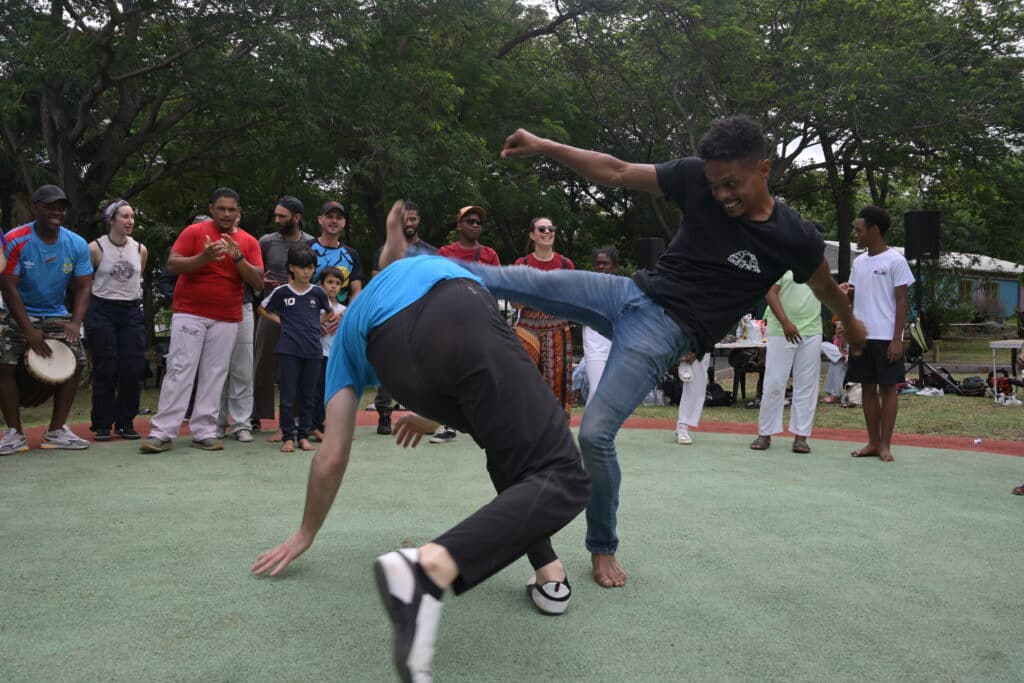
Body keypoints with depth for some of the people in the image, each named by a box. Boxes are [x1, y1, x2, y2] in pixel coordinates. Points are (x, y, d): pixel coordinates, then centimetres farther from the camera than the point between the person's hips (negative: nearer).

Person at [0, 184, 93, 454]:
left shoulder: (77, 245, -6)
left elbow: (83, 287, -4)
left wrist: (75, 323, -22)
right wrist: (28, 330, -23)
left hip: (57, 316, 3)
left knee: (76, 362, -9)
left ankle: (56, 431, 3)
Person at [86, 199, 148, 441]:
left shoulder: (140, 250, 6)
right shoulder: (95, 248, -5)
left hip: (132, 312, 3)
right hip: (101, 312, -3)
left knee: (133, 368, -1)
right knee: (105, 370, -2)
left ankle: (126, 422, 10)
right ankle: (103, 425, 8)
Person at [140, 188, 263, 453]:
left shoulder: (249, 242, 7)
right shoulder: (194, 231, 2)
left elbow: (258, 281, 1)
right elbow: (172, 265, -5)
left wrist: (238, 258, -15)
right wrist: (204, 257, -21)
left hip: (227, 319, 2)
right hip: (190, 314, -2)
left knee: (214, 374, 2)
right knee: (179, 370, -5)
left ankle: (204, 432, 8)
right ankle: (162, 433, -3)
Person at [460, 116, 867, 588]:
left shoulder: (795, 238, -9)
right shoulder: (697, 178, -4)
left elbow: (826, 288, 11)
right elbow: (616, 172, -1)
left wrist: (852, 326, 30)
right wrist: (542, 146, -9)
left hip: (665, 331, -4)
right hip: (631, 292, 4)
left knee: (595, 434, -12)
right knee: (525, 282, -8)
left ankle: (603, 549, 11)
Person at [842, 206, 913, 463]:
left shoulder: (895, 261, -5)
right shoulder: (858, 262, 12)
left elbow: (901, 302, -7)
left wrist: (897, 339, -13)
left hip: (886, 337, -6)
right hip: (862, 335, 6)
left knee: (888, 388, 0)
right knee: (867, 387, 8)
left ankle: (885, 444, 6)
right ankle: (873, 442, 15)